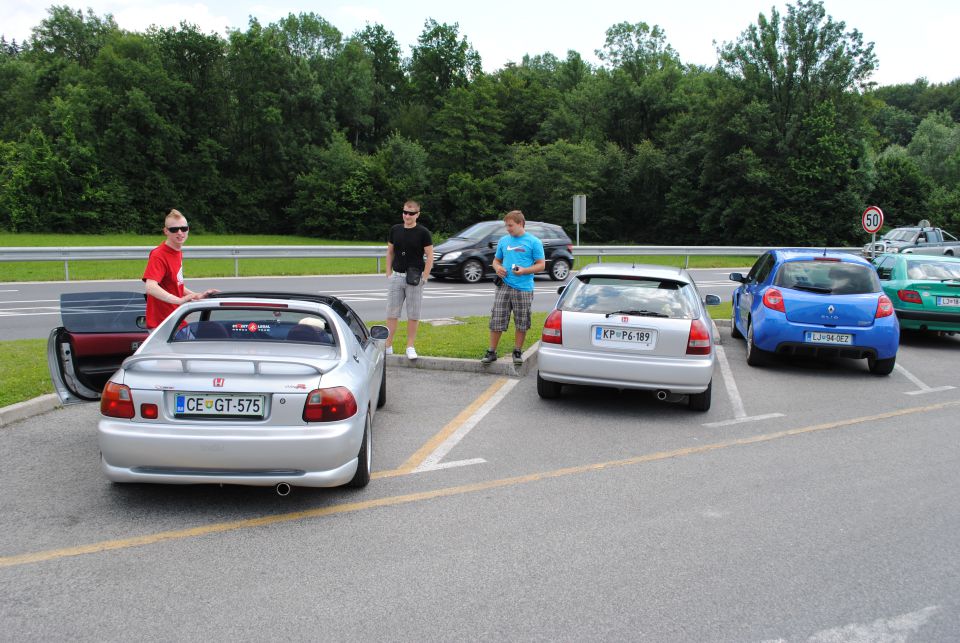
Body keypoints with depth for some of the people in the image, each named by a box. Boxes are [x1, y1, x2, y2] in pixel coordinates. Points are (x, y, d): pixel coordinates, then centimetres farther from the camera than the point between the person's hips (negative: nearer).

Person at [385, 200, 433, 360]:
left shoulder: (423, 233, -5)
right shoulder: (395, 230, 6)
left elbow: (430, 256, -5)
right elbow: (390, 252, 14)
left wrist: (424, 277, -12)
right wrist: (388, 273, 5)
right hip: (396, 276, 3)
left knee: (413, 315, 3)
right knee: (392, 313, 4)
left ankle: (410, 347, 12)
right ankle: (388, 346, 9)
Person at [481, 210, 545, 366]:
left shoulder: (534, 242, -1)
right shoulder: (504, 240, 11)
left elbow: (541, 264, -2)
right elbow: (496, 260, 21)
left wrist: (525, 270, -18)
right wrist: (497, 267, -3)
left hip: (524, 289, -3)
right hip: (504, 287, 3)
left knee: (522, 323, 5)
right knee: (496, 320, -1)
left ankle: (518, 352, 19)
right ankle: (491, 352, 7)